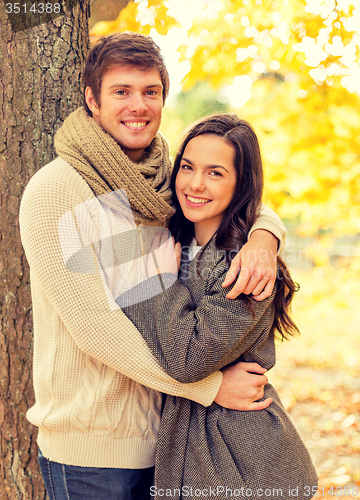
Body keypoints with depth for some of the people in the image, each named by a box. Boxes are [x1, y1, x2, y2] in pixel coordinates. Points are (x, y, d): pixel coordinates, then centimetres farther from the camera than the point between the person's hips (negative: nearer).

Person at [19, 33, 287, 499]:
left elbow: (246, 204, 13)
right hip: (87, 448, -5)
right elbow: (94, 325, -20)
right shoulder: (54, 189, -15)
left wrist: (262, 237, -12)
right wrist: (211, 385, -20)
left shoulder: (164, 184, 4)